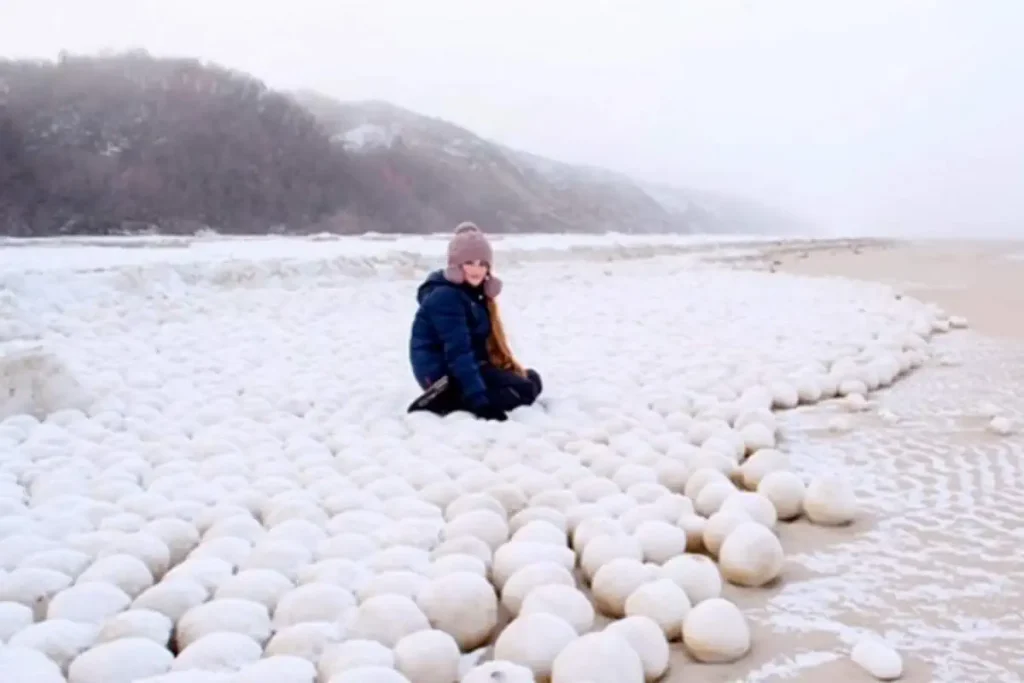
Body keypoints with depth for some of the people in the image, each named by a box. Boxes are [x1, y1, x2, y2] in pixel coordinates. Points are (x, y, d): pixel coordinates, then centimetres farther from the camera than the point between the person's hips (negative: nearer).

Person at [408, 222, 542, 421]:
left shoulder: (473, 291, 11)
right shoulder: (444, 297, -20)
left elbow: (489, 341, 16)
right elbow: (458, 352, -28)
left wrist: (512, 368, 8)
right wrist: (479, 400, -34)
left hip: (472, 365, 10)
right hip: (445, 373, -10)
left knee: (531, 378, 16)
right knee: (525, 390, -17)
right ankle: (445, 401, -18)